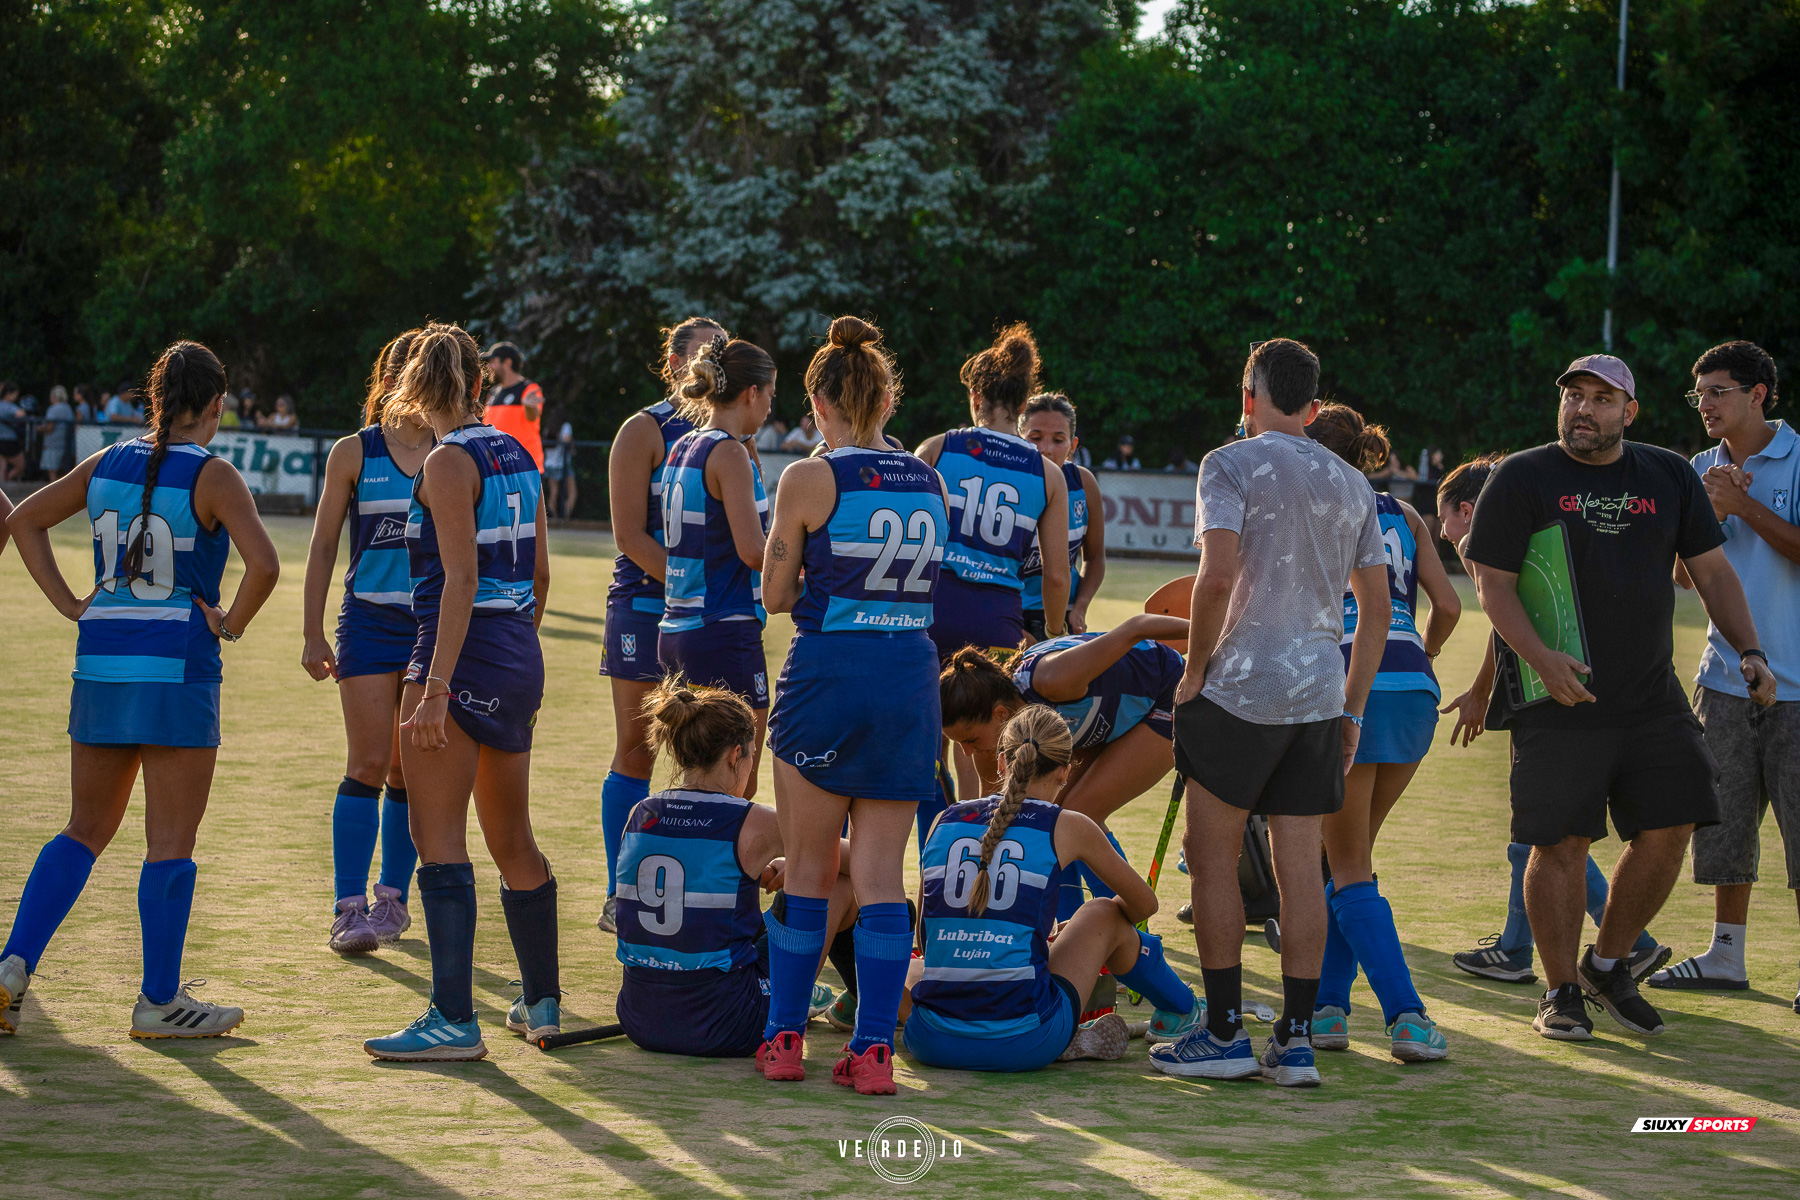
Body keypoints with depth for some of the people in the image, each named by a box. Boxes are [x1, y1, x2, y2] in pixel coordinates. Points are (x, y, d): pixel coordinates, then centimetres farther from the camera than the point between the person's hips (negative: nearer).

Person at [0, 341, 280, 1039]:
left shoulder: (107, 464, 8)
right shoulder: (212, 477, -10)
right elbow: (263, 563, -23)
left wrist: (69, 604, 11)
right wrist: (232, 623, -7)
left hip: (100, 663, 5)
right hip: (178, 668, -5)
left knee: (85, 830, 16)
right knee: (170, 841, 3)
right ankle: (159, 1001, 9)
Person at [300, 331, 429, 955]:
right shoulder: (354, 453, 2)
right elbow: (324, 546, 5)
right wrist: (313, 633, 1)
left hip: (438, 624, 2)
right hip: (371, 623, -2)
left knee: (409, 772, 6)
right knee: (367, 766, -8)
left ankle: (392, 898, 16)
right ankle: (350, 908, -7)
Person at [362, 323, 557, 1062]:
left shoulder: (450, 461, -11)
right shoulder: (516, 456, 12)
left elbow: (461, 578, -18)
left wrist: (435, 688, -21)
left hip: (463, 653, -8)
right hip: (520, 658, 8)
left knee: (437, 836, -6)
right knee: (511, 838, 18)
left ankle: (454, 1021, -8)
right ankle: (541, 1003, 27)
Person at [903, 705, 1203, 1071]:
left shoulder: (944, 821, 10)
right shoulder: (1067, 828, 2)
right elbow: (1143, 903, 20)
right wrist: (1088, 930, 41)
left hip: (932, 1042, 2)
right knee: (1105, 913, 22)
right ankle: (1182, 1011, 46)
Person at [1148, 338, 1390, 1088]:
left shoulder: (1232, 464, -4)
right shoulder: (1351, 483, 15)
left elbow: (1218, 575, -17)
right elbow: (1377, 608, 15)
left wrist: (1194, 669, -6)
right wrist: (1352, 707, 19)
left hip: (1239, 688, -5)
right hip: (1318, 696, 6)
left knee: (1212, 857, 3)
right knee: (1300, 865, 6)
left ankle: (1225, 1034, 4)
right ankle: (1295, 1040, 5)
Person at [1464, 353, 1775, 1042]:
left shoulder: (1669, 477, 11)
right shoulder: (1521, 479, -1)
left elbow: (1712, 571, 15)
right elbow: (1493, 584, -5)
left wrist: (1748, 650, 1)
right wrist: (1541, 658, -21)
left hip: (1653, 701, 4)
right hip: (1558, 701, -4)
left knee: (1667, 832, 0)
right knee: (1562, 844, -3)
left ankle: (1609, 965, 21)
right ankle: (1561, 992, 12)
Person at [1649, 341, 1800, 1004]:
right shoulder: (1702, 470, 11)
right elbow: (1683, 574, 8)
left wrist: (1745, 505, -15)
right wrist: (1712, 512, -8)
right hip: (1726, 678, 5)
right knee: (1724, 819, 8)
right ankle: (1726, 955, 17)